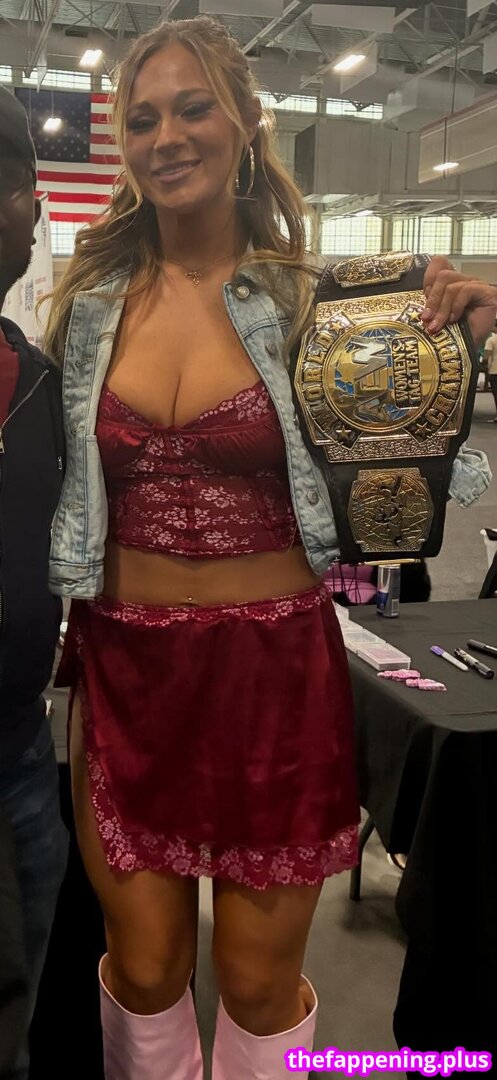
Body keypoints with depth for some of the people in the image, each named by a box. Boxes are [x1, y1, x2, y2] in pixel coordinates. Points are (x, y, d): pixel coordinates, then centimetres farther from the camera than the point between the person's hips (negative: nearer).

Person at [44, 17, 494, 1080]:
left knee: (260, 982, 14)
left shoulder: (312, 300, -4)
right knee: (144, 967, 16)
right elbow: (53, 483, 12)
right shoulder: (90, 301, 2)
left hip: (275, 665, -1)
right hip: (124, 667, 2)